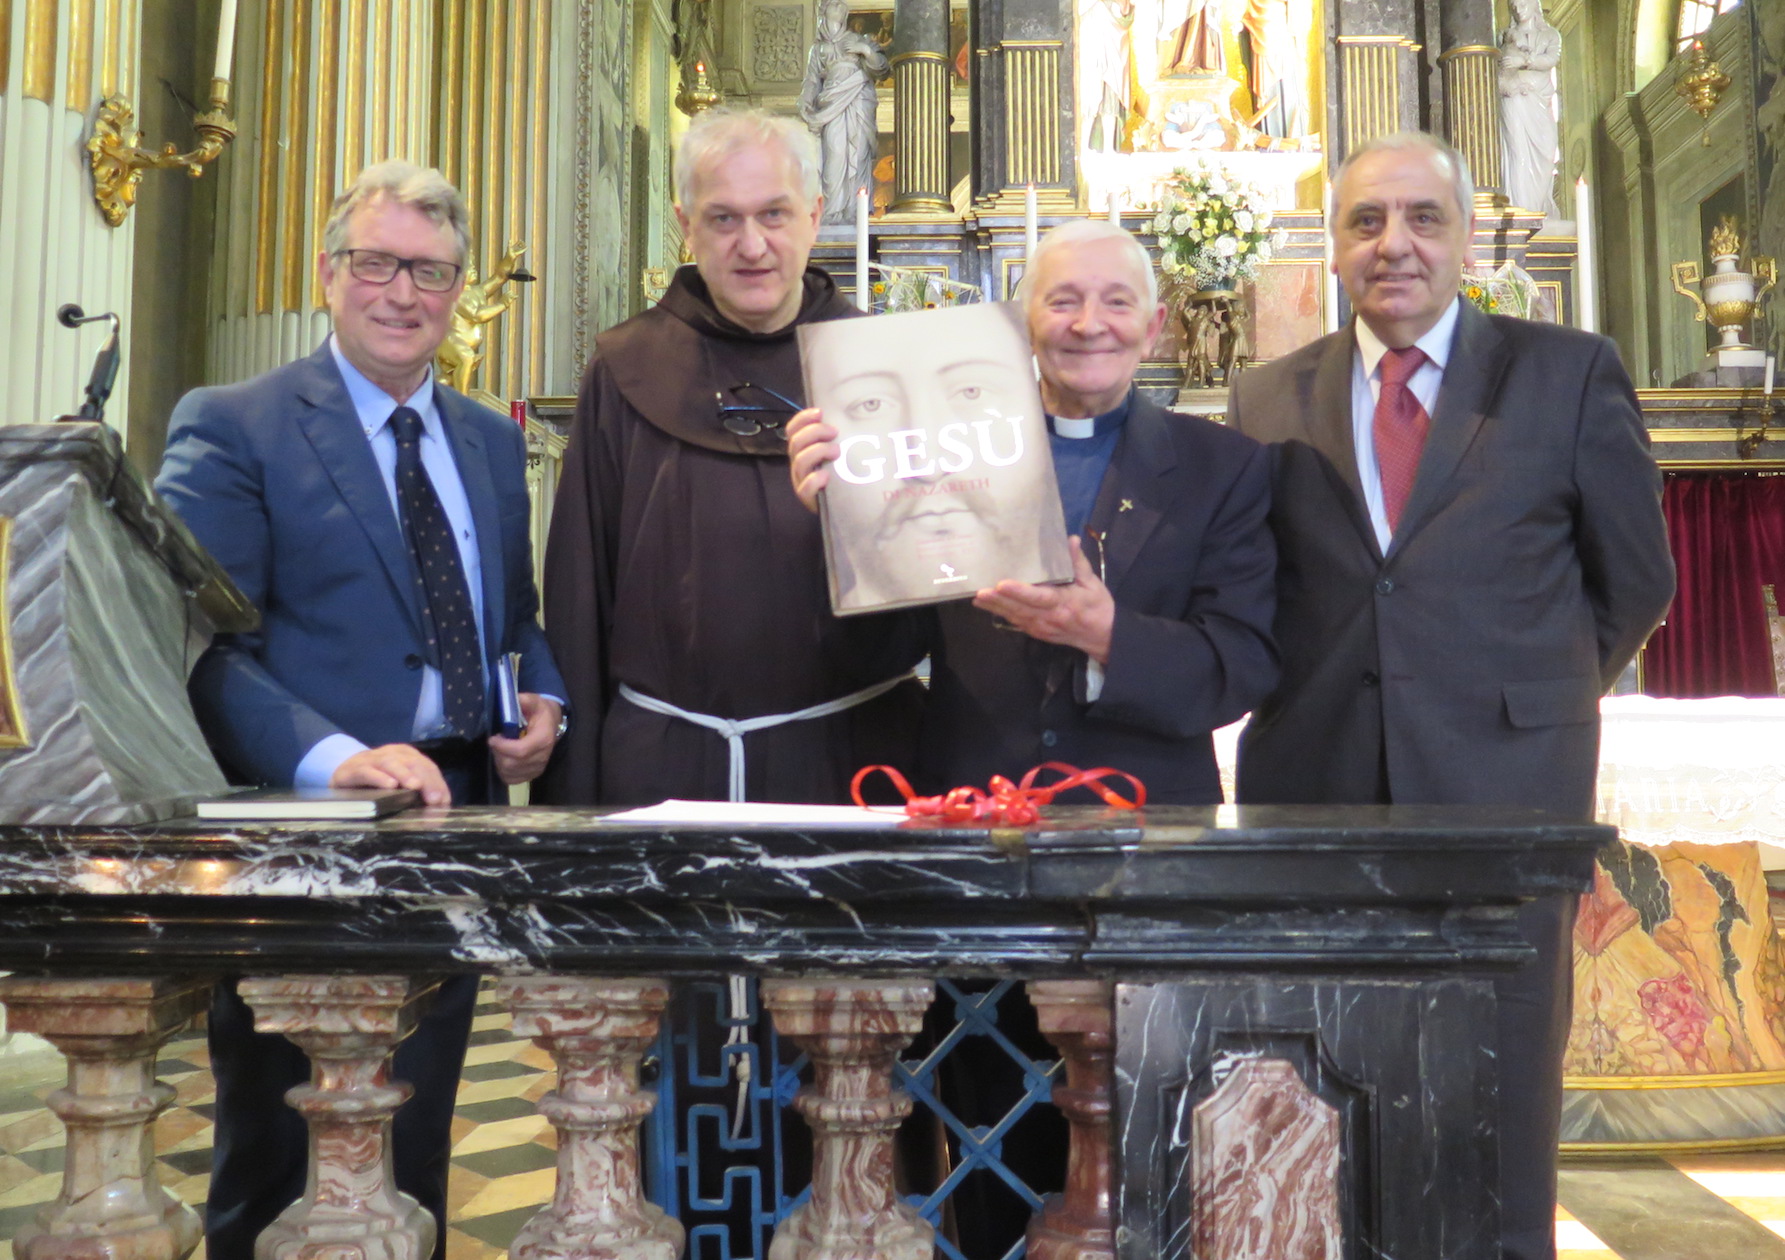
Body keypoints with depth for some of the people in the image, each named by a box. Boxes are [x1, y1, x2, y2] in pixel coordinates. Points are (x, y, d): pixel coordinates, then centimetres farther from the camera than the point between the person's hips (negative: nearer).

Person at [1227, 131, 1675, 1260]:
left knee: (1500, 1119, 6)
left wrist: (1527, 700, 12)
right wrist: (1303, 707, 5)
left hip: (1502, 787, -1)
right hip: (1313, 788, 2)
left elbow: (1636, 581, 10)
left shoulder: (1572, 374, 4)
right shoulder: (1269, 401, 9)